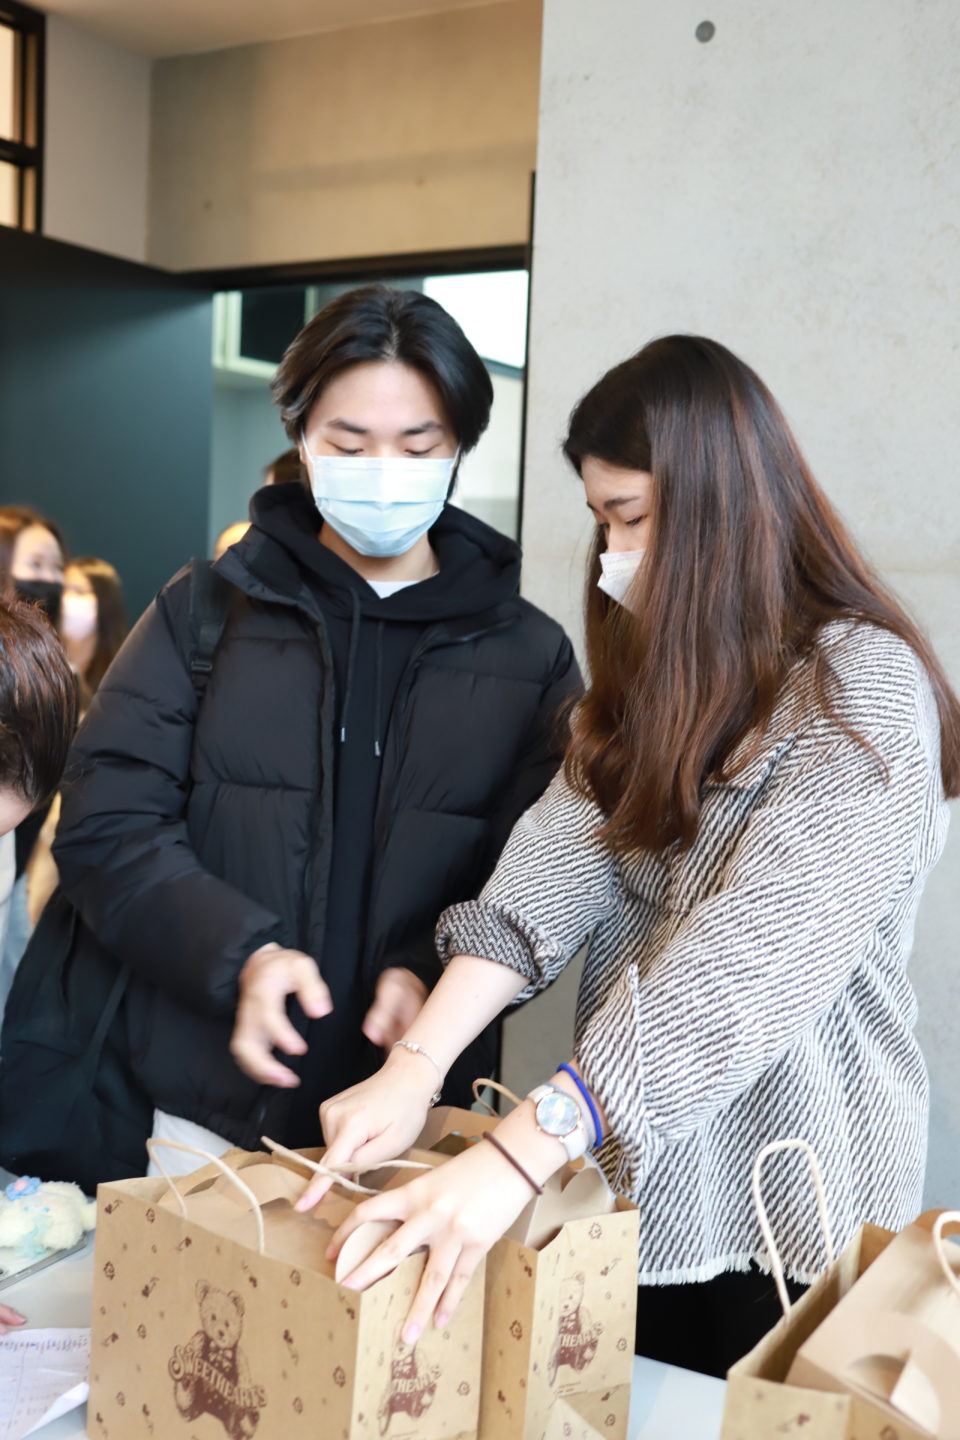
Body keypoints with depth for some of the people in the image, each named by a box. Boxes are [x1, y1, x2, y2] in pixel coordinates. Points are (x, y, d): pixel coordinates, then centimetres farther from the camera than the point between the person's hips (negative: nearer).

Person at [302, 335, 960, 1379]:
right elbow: (549, 871, -8)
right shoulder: (651, 684, 7)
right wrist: (416, 1065, -22)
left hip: (784, 1216, -6)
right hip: (628, 1180, 6)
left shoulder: (864, 689, -17)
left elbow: (746, 966, -29)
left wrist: (518, 1154, -35)